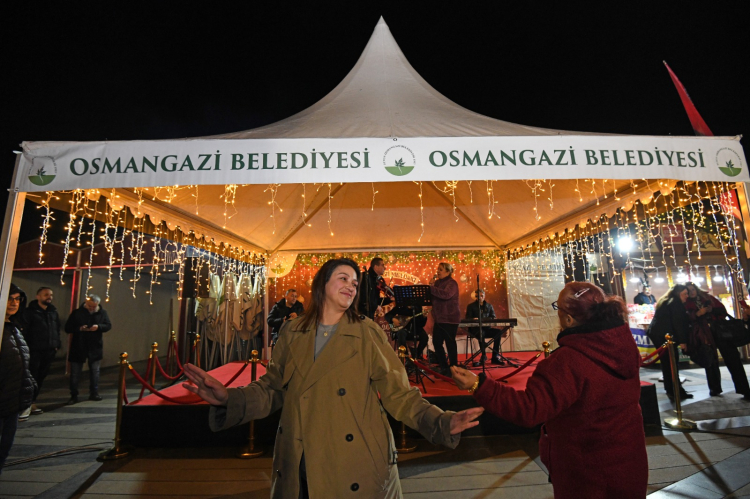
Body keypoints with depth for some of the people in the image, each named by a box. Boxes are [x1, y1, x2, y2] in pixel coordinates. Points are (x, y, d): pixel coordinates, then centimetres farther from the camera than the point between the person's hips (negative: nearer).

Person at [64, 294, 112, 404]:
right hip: (78, 347, -2)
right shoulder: (77, 313, -5)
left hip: (95, 347, 2)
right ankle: (74, 396, 16)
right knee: (75, 373, 4)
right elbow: (67, 328, -5)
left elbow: (108, 325, -1)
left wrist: (98, 327, -21)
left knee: (95, 371, 11)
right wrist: (79, 329, -24)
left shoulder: (102, 313, 0)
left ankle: (94, 394, 23)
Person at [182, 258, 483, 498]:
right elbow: (273, 389, 5)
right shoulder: (292, 332, 1)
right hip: (298, 469, 3)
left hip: (354, 467, -2)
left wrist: (442, 423, -22)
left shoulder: (368, 334, -7)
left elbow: (399, 394, -7)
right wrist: (229, 399, -12)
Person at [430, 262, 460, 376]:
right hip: (439, 318, 8)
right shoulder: (437, 282, 13)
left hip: (450, 318, -8)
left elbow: (446, 294, -29)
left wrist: (431, 287, -31)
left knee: (450, 343, -2)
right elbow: (432, 296, 9)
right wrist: (431, 285, -6)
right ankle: (443, 367, 24)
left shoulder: (452, 283, -10)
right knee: (436, 342, 10)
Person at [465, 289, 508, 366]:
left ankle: (495, 357, -20)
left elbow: (494, 318, 12)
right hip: (475, 329, -3)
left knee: (498, 332, -25)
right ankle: (483, 356, -30)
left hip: (486, 328, 3)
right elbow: (468, 319, 4)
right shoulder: (471, 306, 10)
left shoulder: (489, 306, 19)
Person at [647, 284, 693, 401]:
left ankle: (672, 391, 19)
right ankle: (676, 392, -1)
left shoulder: (666, 302, 21)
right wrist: (682, 341, -13)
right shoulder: (676, 303, -8)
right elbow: (678, 323, -14)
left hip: (657, 334, 9)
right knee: (672, 364, -5)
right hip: (665, 335, -9)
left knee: (667, 363, 12)